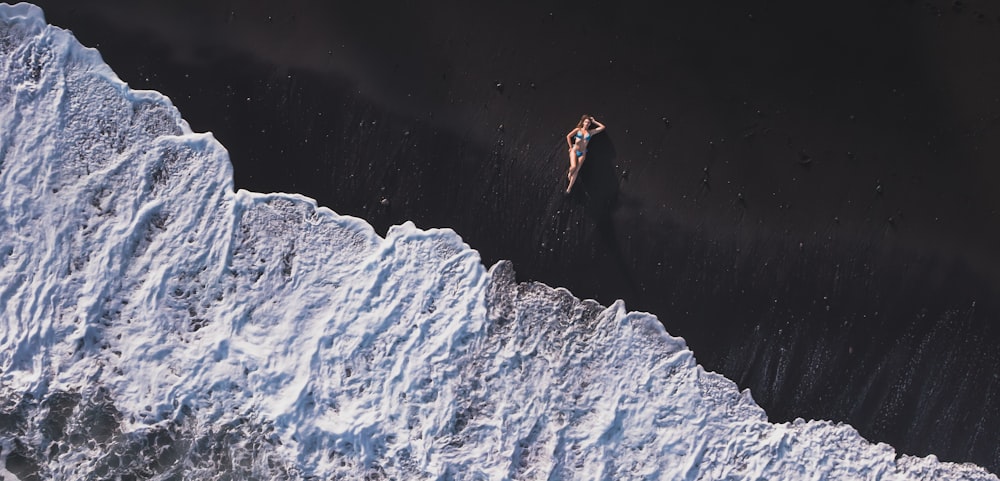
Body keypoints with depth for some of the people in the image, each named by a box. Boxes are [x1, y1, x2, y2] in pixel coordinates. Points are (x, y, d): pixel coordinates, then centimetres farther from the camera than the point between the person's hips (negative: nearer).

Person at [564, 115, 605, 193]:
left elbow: (602, 127, 9)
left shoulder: (591, 132, 7)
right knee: (573, 167, -22)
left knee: (576, 171, -5)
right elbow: (568, 136, 5)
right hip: (574, 151, -1)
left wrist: (594, 121, 12)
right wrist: (571, 147, 2)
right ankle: (569, 172, 14)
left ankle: (569, 188, 2)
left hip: (582, 153, 1)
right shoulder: (578, 130, 4)